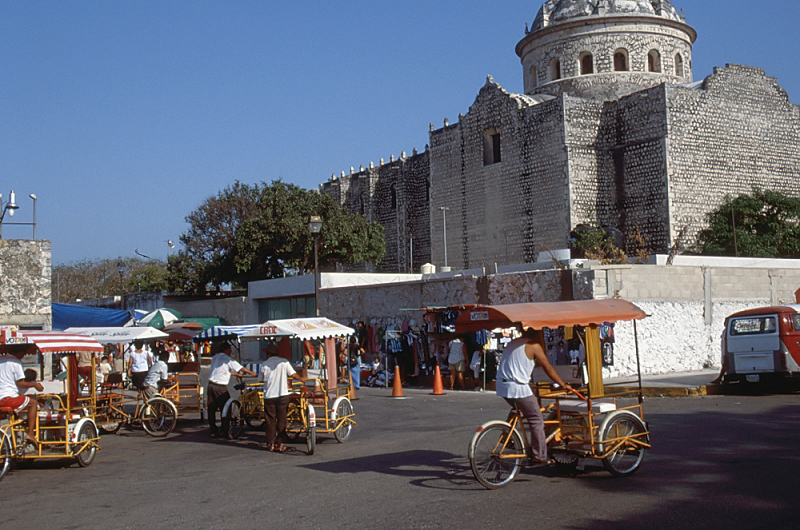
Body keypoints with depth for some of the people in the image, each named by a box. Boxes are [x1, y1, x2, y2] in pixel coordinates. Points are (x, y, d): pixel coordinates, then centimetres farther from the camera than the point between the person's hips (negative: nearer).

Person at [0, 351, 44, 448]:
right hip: (8, 397, -8)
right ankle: (30, 433, -4)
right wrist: (35, 384, 3)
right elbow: (20, 383, -10)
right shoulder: (16, 362, -7)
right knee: (33, 402, 5)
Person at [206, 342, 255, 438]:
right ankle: (225, 430, 7)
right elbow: (241, 368, -3)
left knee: (211, 409, 9)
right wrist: (253, 374, 8)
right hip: (220, 387, -7)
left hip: (211, 385, 7)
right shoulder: (227, 359, -7)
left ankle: (213, 431, 13)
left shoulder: (214, 358, 15)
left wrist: (237, 374, 28)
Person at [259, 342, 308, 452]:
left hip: (269, 396, 0)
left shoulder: (264, 365, 0)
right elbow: (293, 375, -1)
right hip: (283, 395, 0)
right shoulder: (284, 362, -2)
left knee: (270, 420, 9)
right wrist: (302, 378, 18)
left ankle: (271, 444, 13)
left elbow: (261, 379, 9)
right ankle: (279, 444, 7)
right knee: (281, 420, 7)